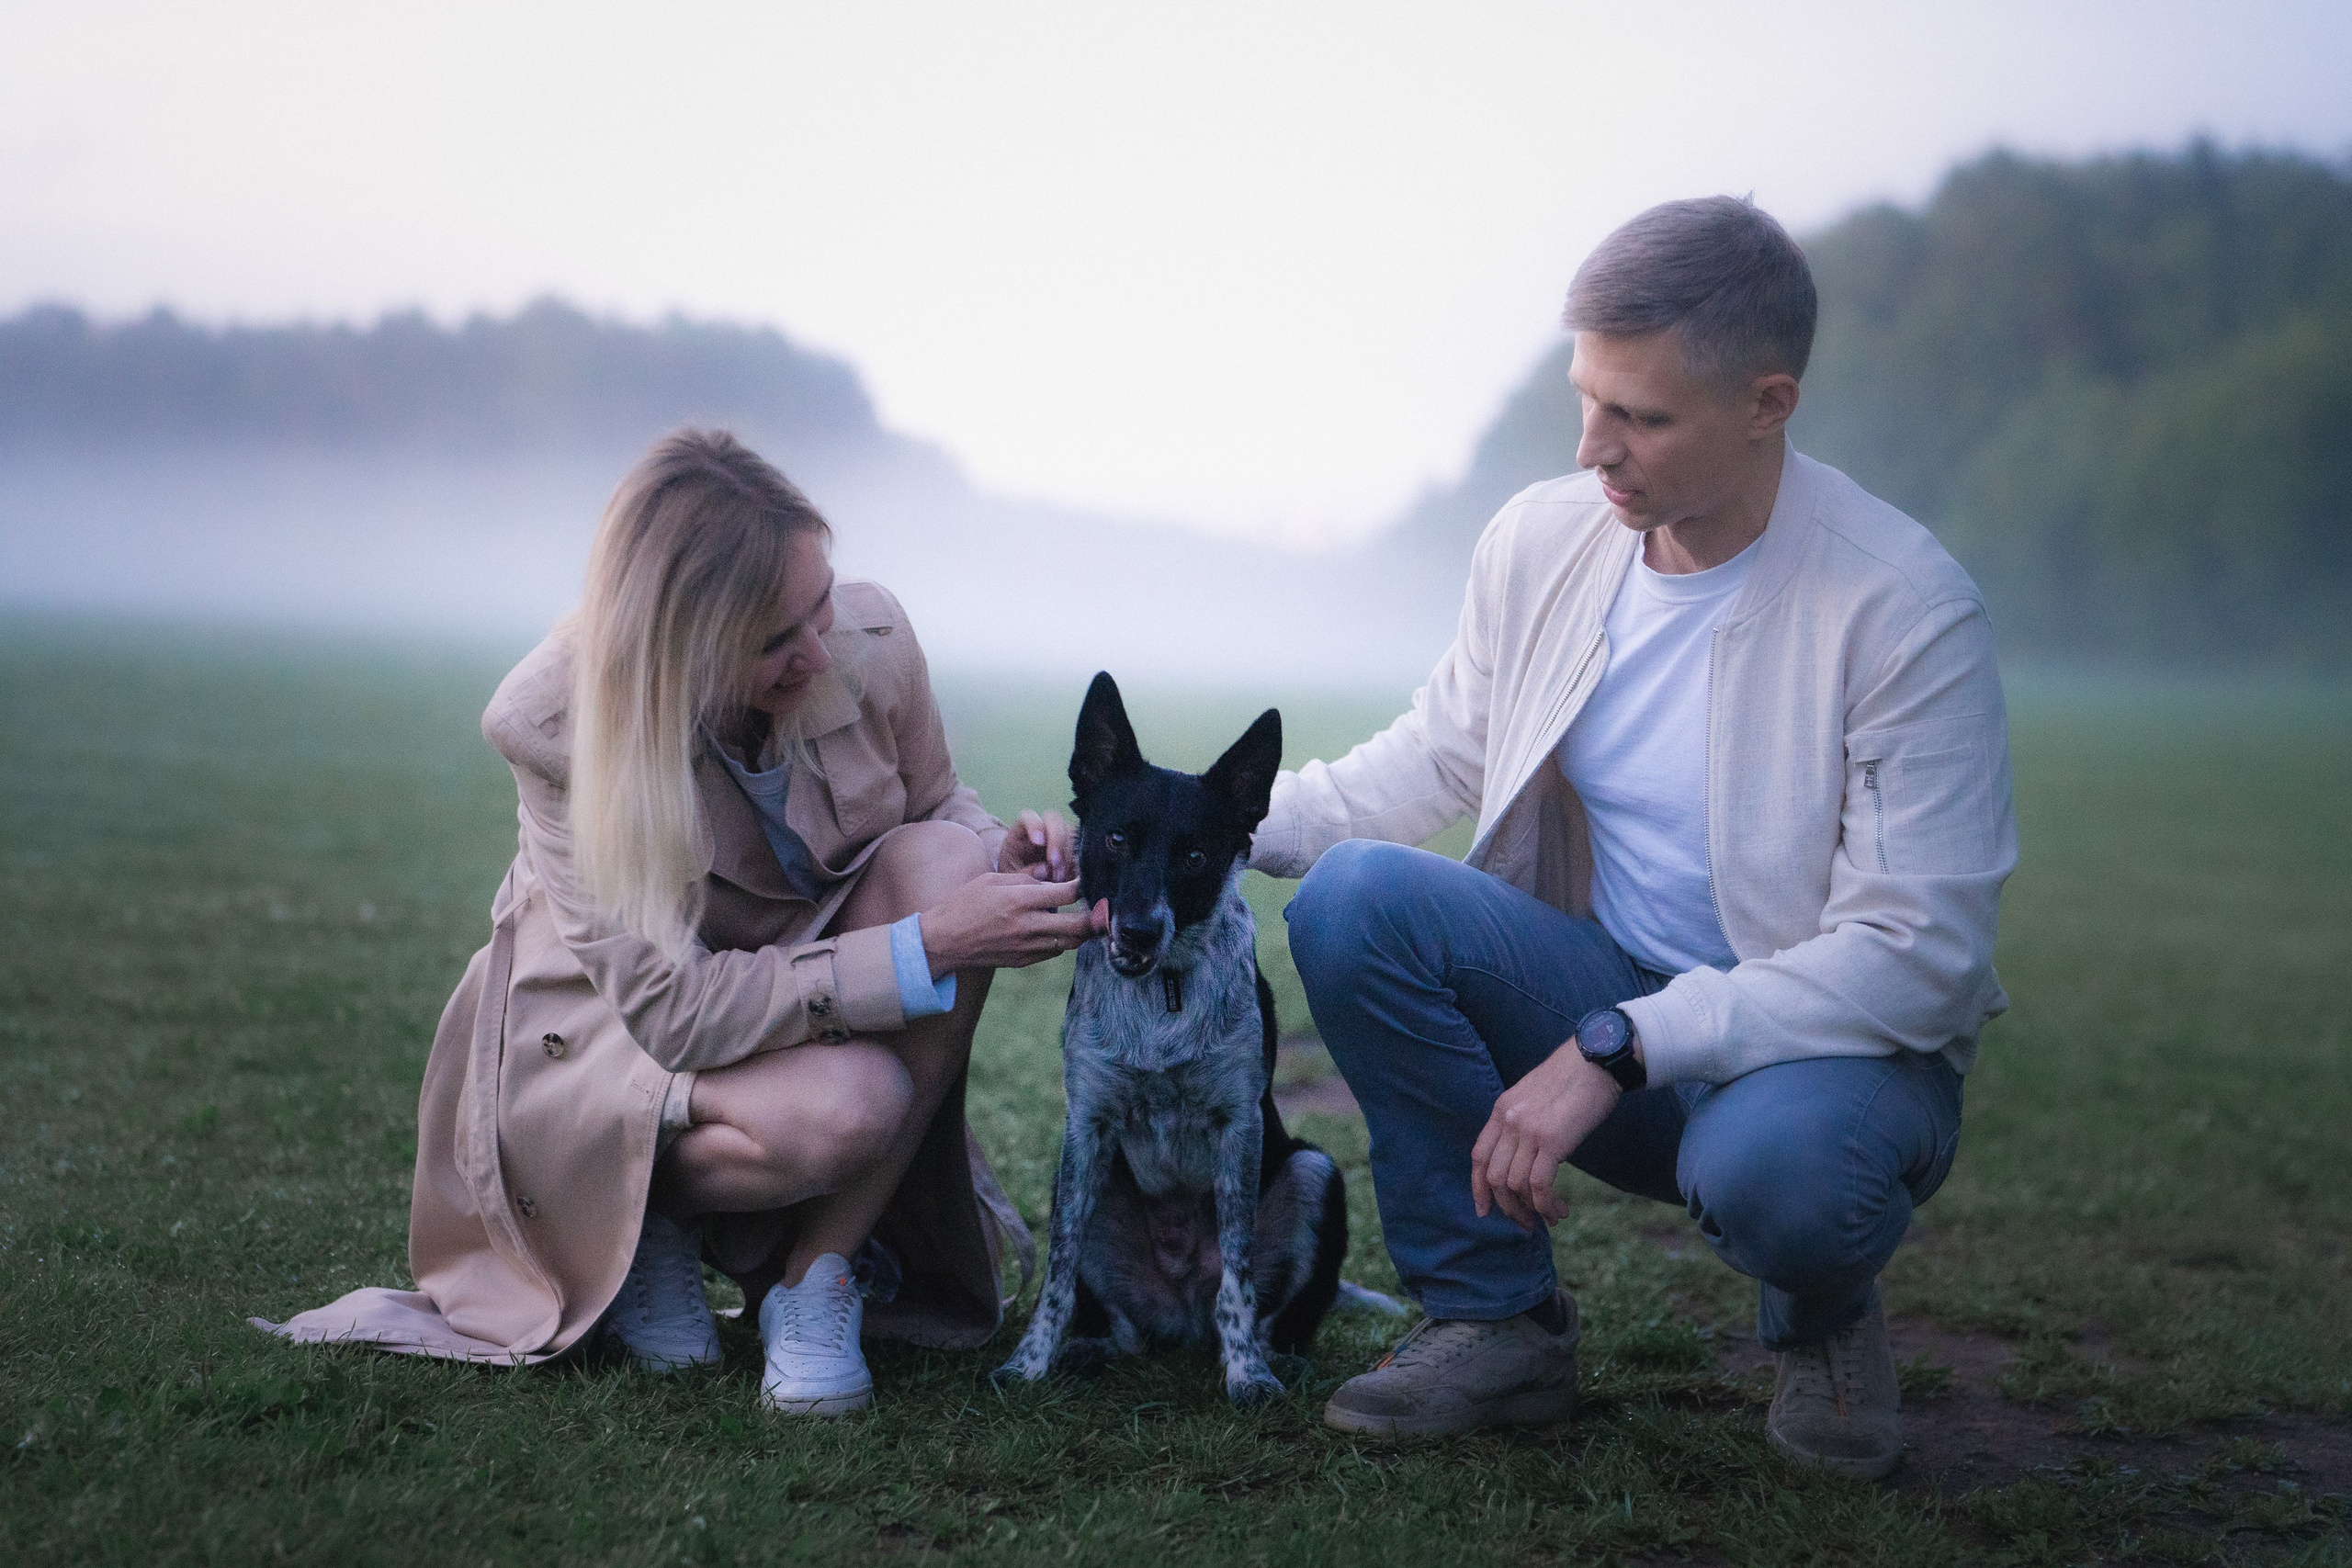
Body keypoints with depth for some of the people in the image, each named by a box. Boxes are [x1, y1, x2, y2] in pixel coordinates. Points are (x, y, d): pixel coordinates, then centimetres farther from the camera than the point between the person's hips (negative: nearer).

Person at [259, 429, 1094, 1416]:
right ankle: (649, 1224, 0)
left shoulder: (869, 638, -18)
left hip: (802, 994, 5)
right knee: (842, 1112, -37)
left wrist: (1004, 855, -22)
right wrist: (925, 949, -37)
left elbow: (938, 807, 4)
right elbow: (677, 1009, -30)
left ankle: (816, 1273, -17)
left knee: (944, 863, -27)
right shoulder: (554, 723, -28)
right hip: (606, 1035, -5)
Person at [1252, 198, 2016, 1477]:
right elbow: (1437, 755, 12)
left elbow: (1917, 956, -22)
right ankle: (1497, 1323, -6)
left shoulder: (1905, 608, -19)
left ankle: (1820, 1317, 2)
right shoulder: (1541, 537, -4)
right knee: (1353, 897, -20)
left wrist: (1617, 1048, -29)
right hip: (1604, 1000, 5)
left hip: (1838, 1038, -4)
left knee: (1769, 1165, -39)